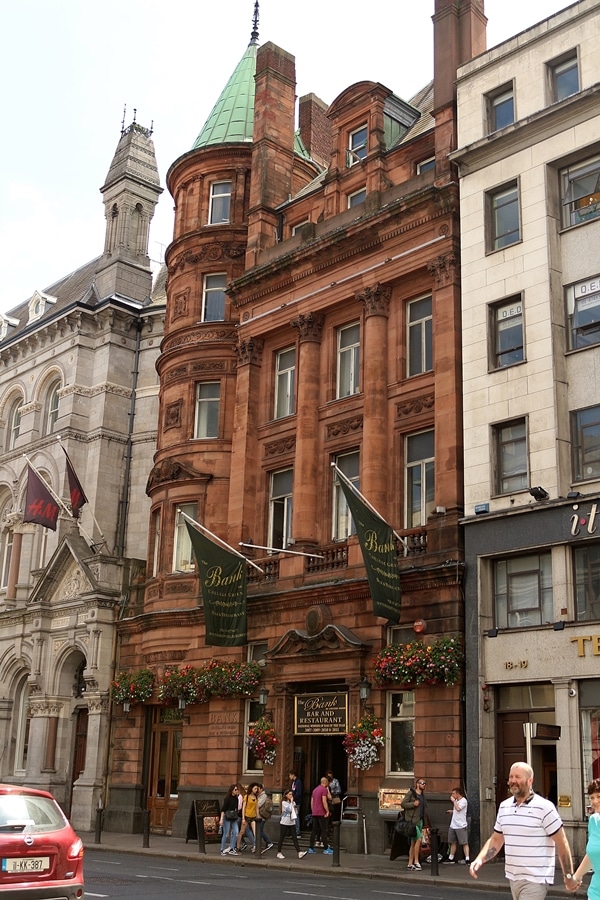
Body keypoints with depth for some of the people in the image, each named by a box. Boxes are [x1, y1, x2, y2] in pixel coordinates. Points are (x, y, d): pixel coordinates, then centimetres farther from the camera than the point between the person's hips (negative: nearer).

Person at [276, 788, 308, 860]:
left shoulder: (293, 803, 10)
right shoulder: (284, 802, -7)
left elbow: (296, 813, 15)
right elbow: (289, 809, -21)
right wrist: (291, 801, -11)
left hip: (292, 823, 5)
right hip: (284, 823, -5)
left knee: (294, 838, -3)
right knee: (281, 838, 3)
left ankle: (299, 853, -11)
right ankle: (279, 853, 14)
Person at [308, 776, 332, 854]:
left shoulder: (315, 790, 16)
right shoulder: (324, 789, -9)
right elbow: (324, 802, -17)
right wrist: (327, 811, -13)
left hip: (314, 813, 7)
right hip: (321, 813, -7)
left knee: (314, 830, 8)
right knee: (324, 830, -3)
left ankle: (311, 848, 6)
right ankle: (326, 848, -2)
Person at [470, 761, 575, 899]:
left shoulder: (544, 807, -11)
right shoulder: (504, 806, 7)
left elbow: (561, 843, -6)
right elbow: (496, 840, 13)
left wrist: (568, 876, -4)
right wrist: (479, 859, -2)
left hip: (535, 880, -7)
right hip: (513, 878, 7)